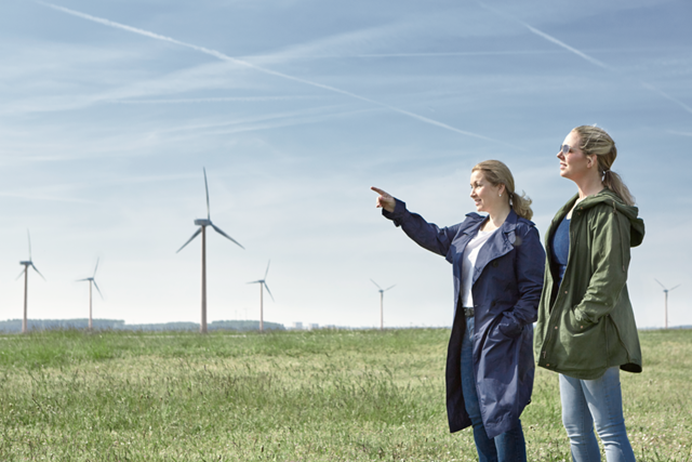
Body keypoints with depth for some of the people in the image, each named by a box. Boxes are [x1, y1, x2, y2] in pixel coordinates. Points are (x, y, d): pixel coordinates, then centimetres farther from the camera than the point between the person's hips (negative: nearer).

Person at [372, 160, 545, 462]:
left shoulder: (522, 234, -8)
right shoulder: (471, 228, 15)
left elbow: (534, 291, -12)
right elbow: (436, 238, 24)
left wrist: (508, 326, -20)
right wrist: (396, 210, 17)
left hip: (501, 335, -8)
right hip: (468, 332, 8)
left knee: (500, 414, -10)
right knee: (475, 414, 9)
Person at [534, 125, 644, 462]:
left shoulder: (607, 212, -14)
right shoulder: (572, 209, 15)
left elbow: (609, 277, -20)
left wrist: (578, 321, -19)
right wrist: (551, 325, 13)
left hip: (594, 334, -10)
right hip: (569, 339, 10)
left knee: (610, 431, -5)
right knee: (575, 429, 13)